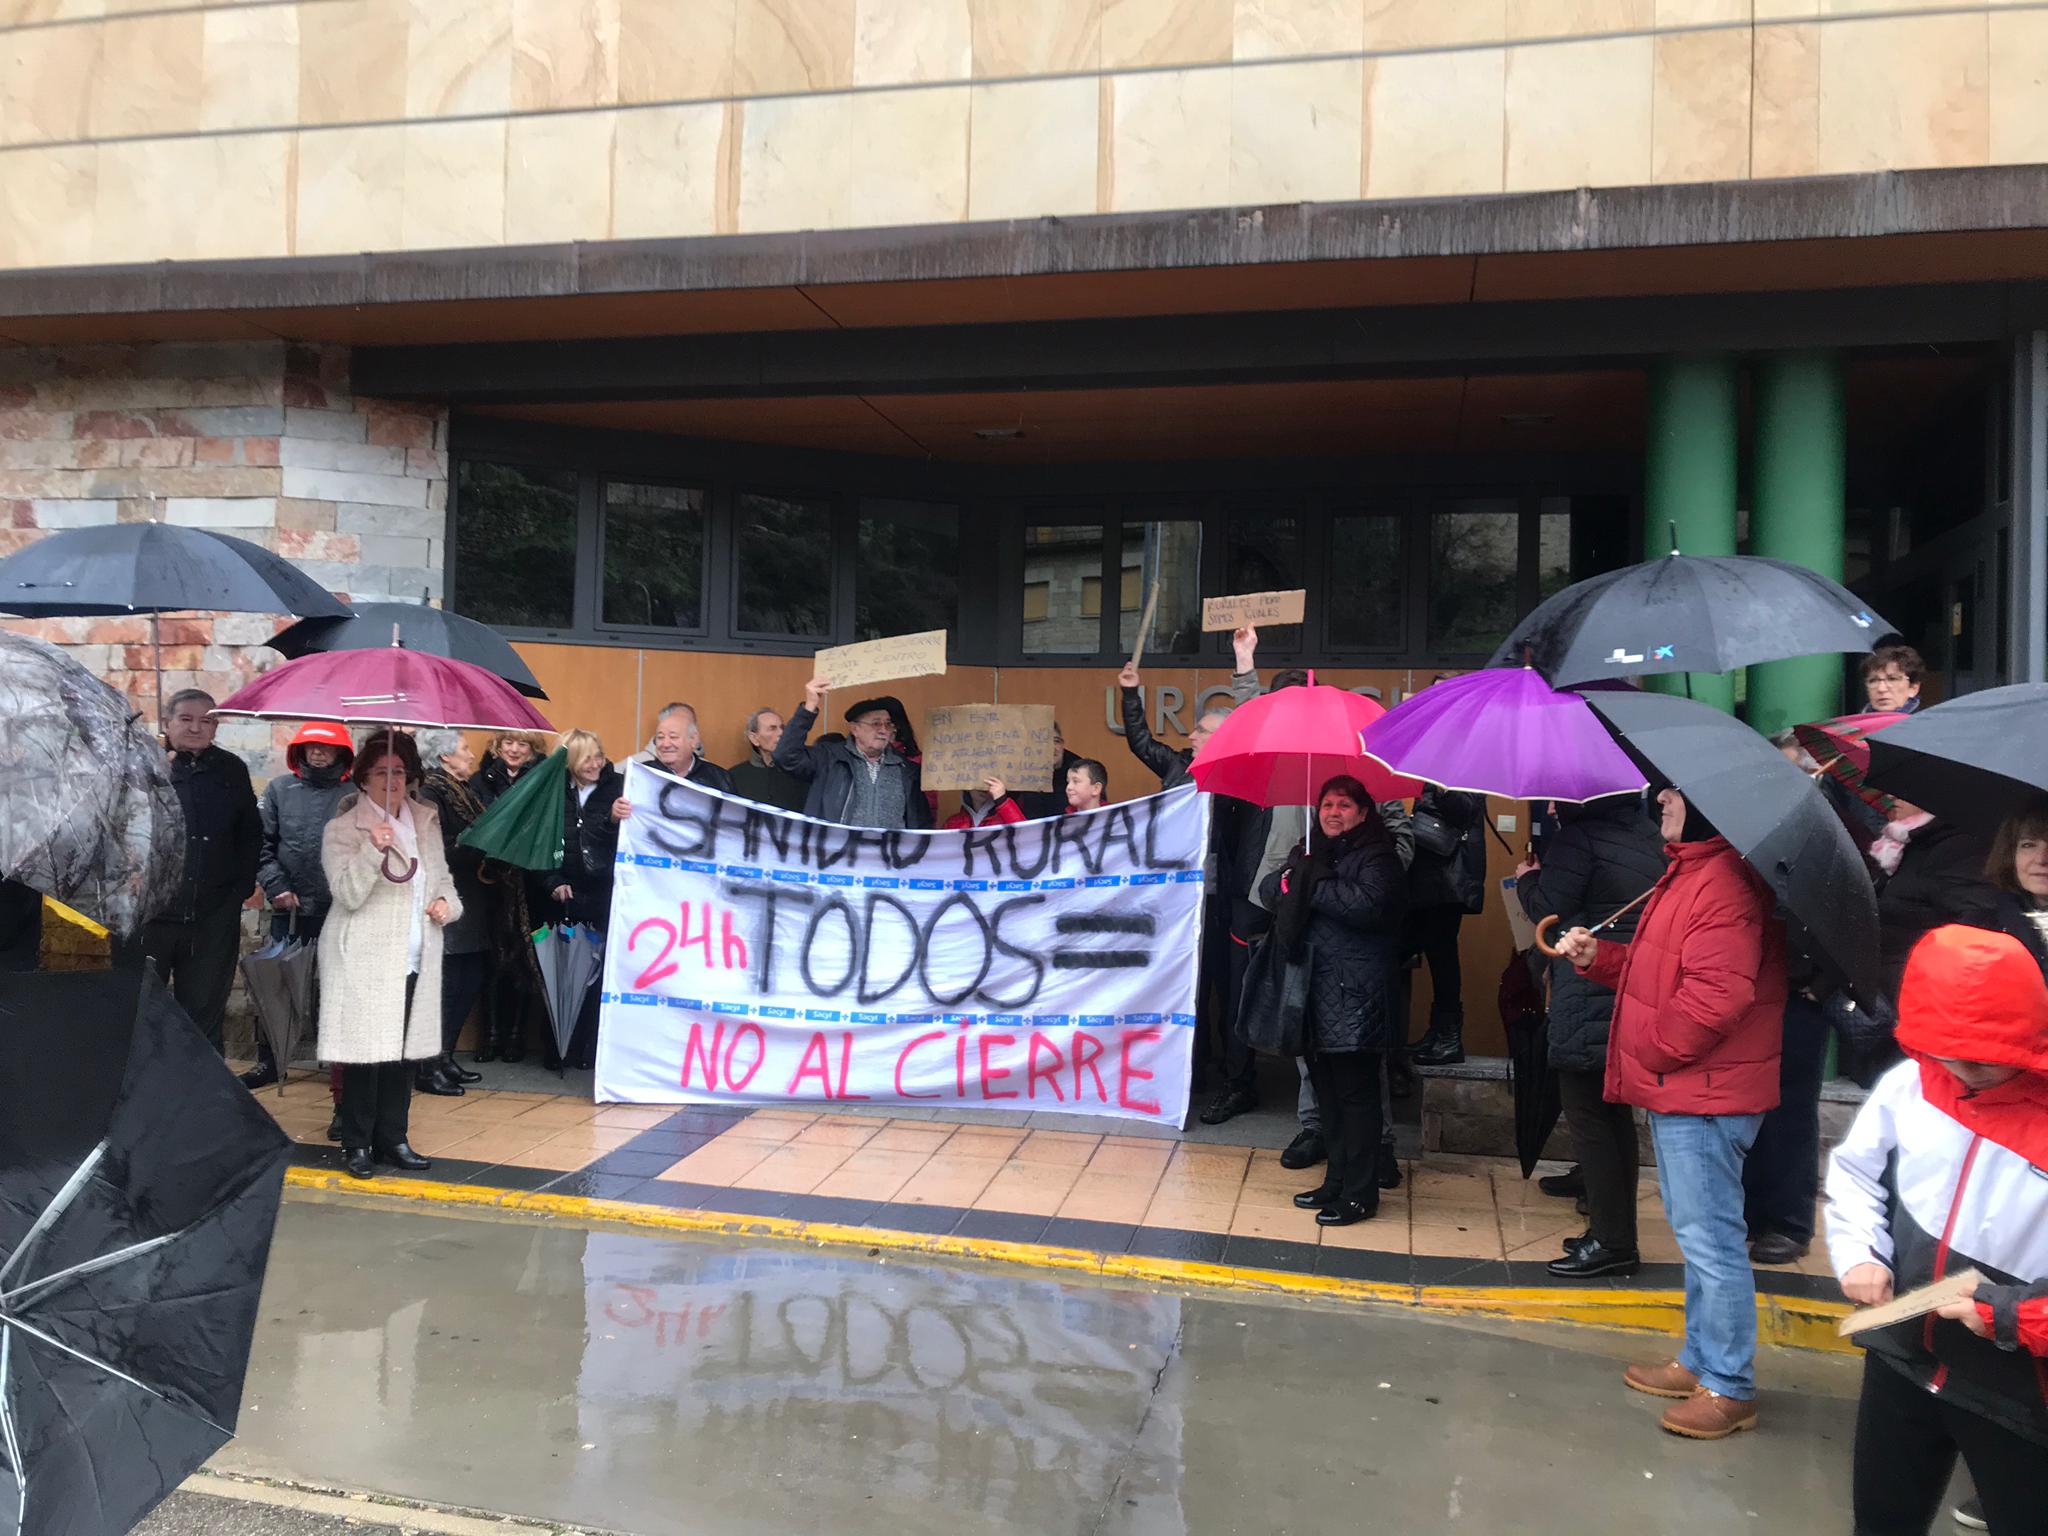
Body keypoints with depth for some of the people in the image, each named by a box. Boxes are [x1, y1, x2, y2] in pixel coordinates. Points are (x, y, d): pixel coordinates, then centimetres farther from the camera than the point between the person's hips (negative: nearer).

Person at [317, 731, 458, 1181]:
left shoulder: (427, 822, 12)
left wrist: (447, 902, 1)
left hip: (415, 958, 5)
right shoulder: (342, 830, -5)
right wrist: (373, 850, -29)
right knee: (365, 1052, -3)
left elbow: (441, 878, 23)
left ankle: (393, 1139, 20)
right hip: (364, 960, -5)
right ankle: (358, 1144, 9)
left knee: (404, 1051, 9)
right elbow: (347, 893, -15)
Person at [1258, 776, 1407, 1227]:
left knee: (1356, 1095, -1)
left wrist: (1313, 887, -14)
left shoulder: (1377, 856, -7)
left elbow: (1368, 903, -24)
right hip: (1317, 994, 7)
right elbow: (1270, 889, 9)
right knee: (1328, 1091, 14)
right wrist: (1294, 879, -11)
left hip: (1356, 998, -7)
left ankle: (1360, 1195, 8)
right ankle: (1337, 1182, 26)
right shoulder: (1310, 852, 16)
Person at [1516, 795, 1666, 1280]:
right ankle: (1618, 1234, 23)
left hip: (1588, 999, -9)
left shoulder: (1578, 836, -13)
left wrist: (1527, 879, 5)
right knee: (1615, 1113, 16)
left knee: (1587, 1117, -1)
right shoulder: (1646, 835, 13)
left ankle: (1611, 1241, 2)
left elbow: (1548, 909, -16)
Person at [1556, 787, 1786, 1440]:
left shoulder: (1724, 885, -22)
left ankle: (1729, 1388, 10)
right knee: (1697, 1232, 19)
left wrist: (1652, 1050, -16)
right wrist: (1598, 957, 6)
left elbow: (1716, 997, -28)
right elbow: (1657, 969, 21)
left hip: (1703, 1095, -11)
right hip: (1676, 1091, 11)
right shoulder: (1688, 873, 13)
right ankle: (1699, 1360, 32)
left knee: (1710, 1237, -2)